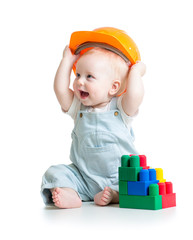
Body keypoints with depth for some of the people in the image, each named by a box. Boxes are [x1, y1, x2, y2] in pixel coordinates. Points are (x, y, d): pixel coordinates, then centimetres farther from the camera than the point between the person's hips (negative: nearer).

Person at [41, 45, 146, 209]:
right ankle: (71, 196, -38)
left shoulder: (120, 109, -4)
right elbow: (60, 90, -7)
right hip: (83, 177, 3)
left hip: (119, 178, -2)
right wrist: (67, 60, 1)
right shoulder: (79, 108, 6)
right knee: (55, 174, -17)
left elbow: (135, 95, -25)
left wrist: (135, 72, -10)